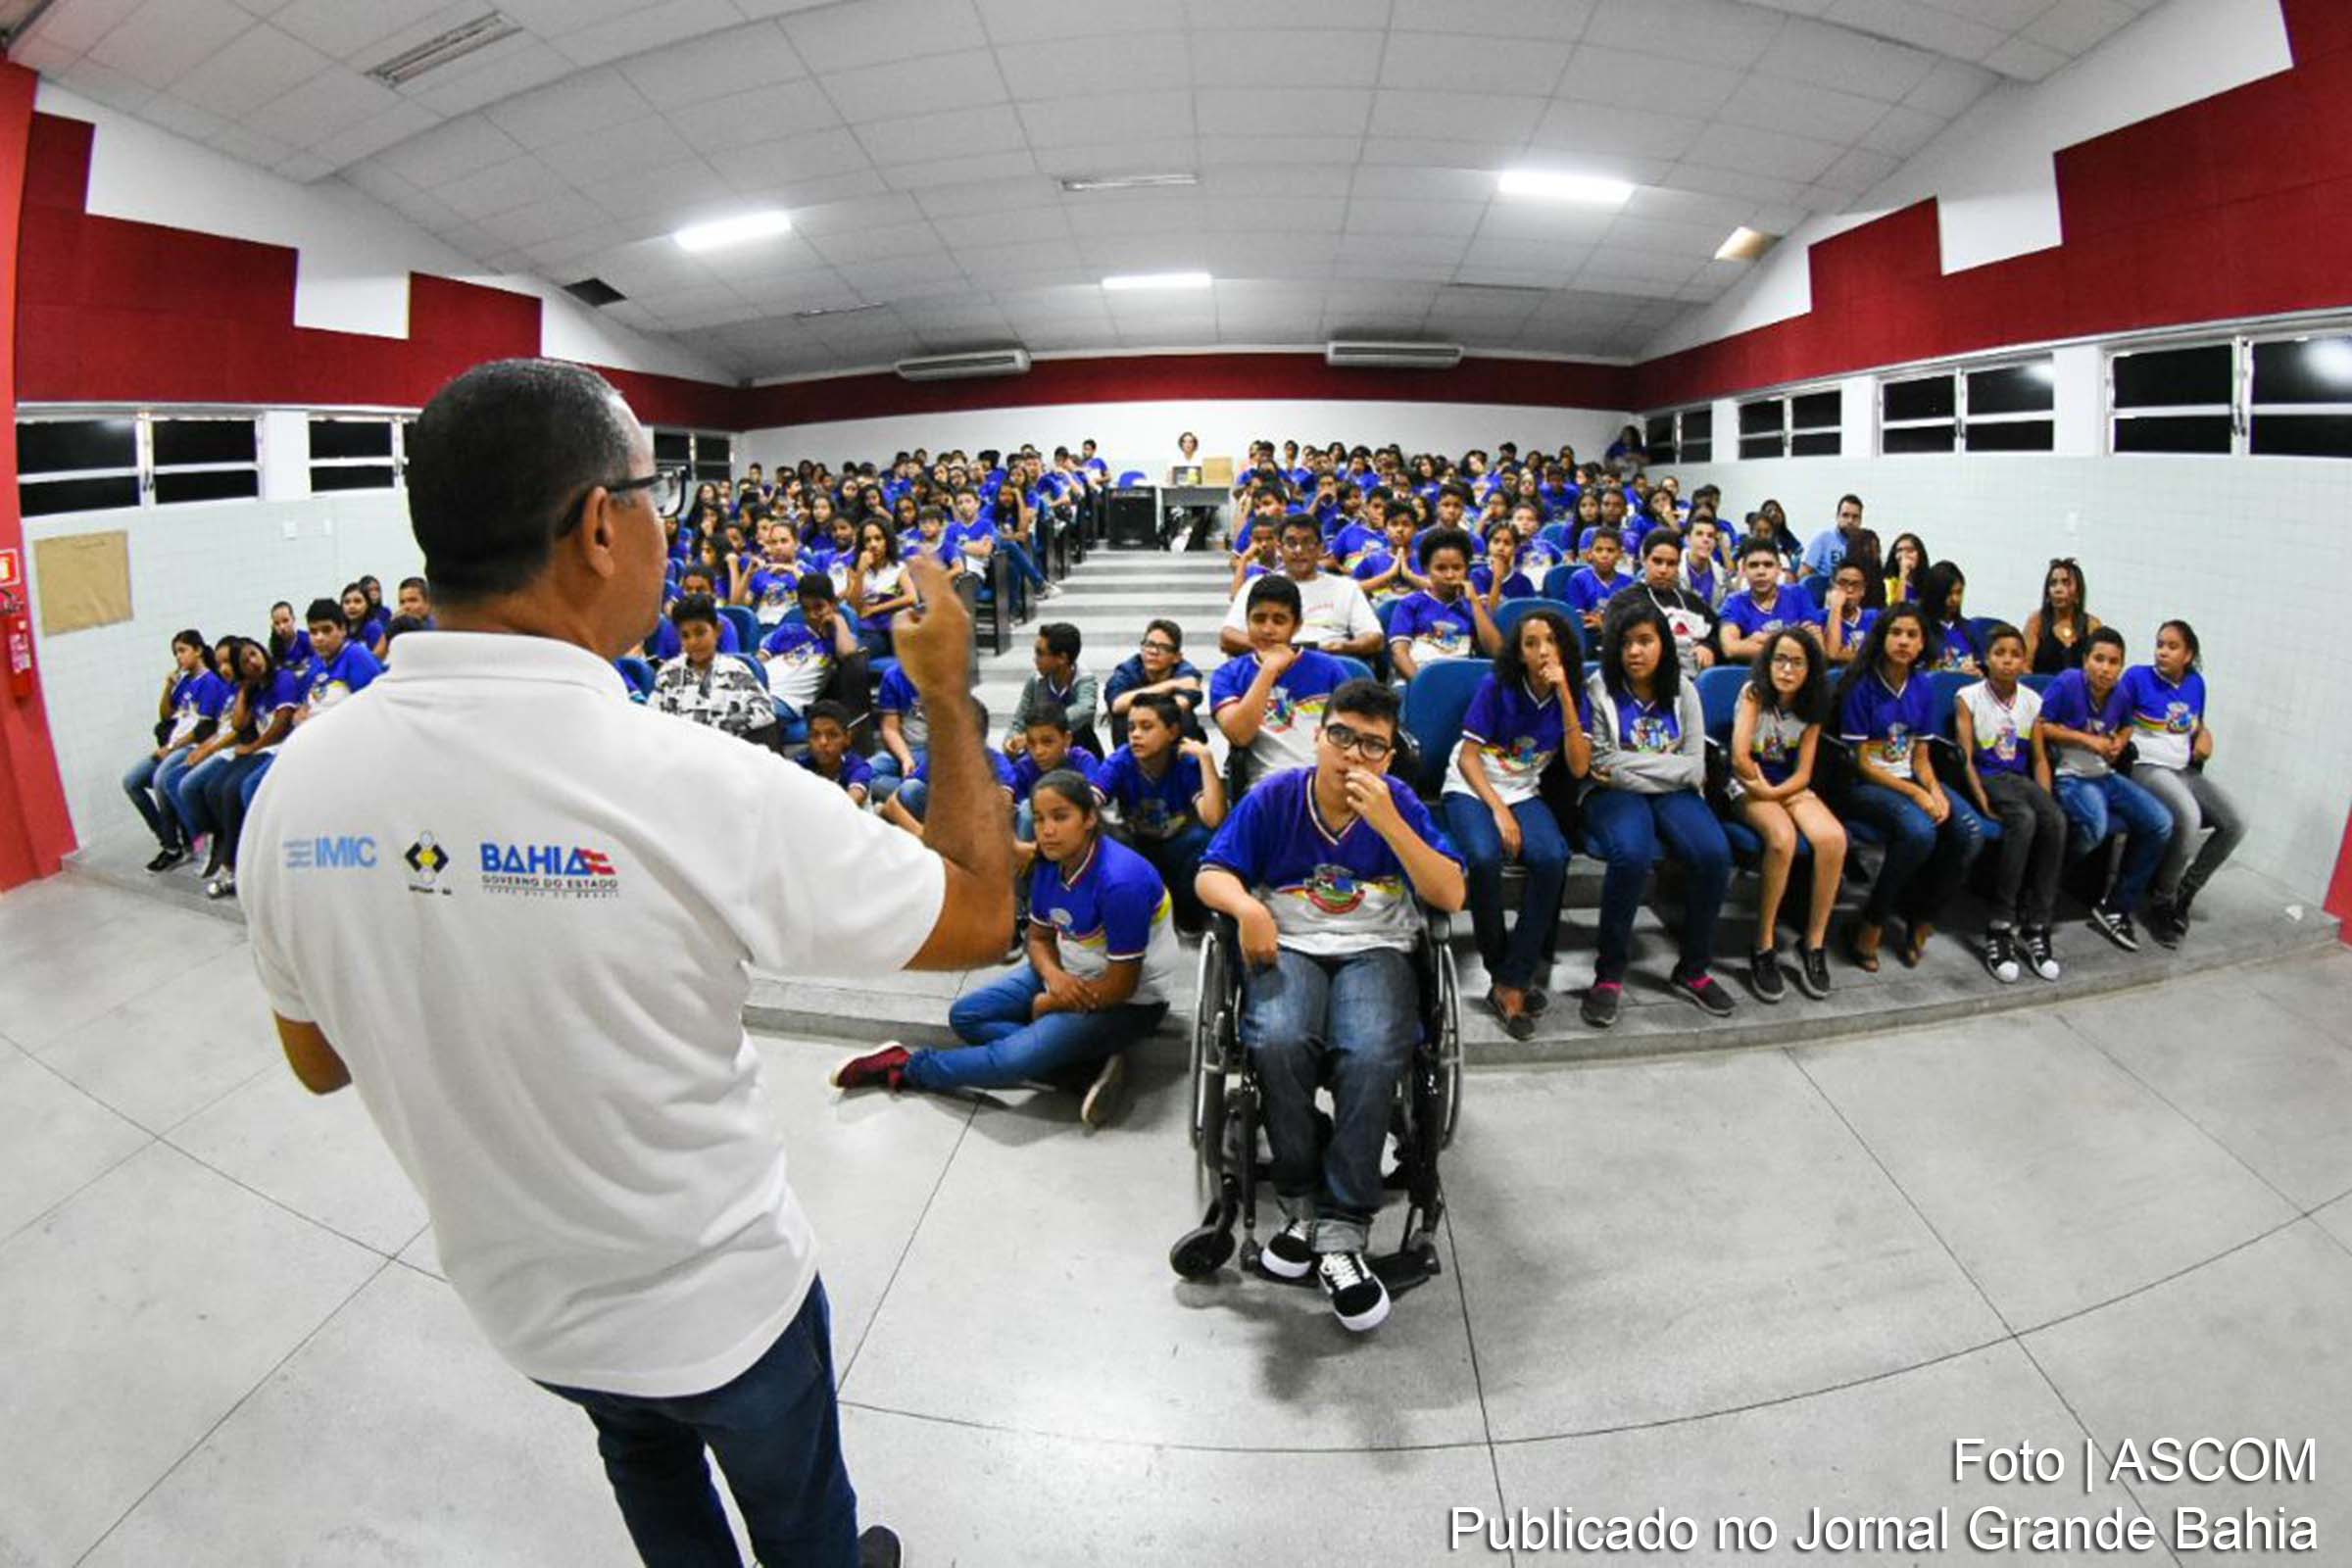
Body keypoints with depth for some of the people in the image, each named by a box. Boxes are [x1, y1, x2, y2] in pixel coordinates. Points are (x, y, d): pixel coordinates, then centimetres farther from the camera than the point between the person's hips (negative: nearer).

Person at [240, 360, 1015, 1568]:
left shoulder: (296, 782, -17)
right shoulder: (700, 787, -35)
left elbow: (317, 1062, 0)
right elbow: (980, 914, -19)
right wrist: (949, 689, -9)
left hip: (514, 1291, 5)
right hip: (717, 1298, -4)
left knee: (645, 1456, 36)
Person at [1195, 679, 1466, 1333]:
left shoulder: (1400, 804, 3)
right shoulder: (1273, 798, 3)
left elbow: (1451, 895, -6)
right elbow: (1211, 875, 3)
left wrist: (1386, 821, -18)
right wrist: (1247, 906, -20)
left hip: (1375, 951, 0)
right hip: (1287, 946, 0)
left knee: (1371, 1055, -33)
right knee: (1279, 1042, -34)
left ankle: (1341, 1230, -20)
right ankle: (1303, 1203, -12)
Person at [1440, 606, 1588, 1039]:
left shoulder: (1573, 697, 1)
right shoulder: (1496, 688, -8)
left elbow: (1579, 767, -11)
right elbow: (1467, 758, -9)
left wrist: (1564, 696, -17)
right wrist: (1498, 809, -22)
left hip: (1523, 794, 3)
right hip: (1470, 789, -3)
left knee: (1553, 857, -32)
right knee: (1485, 857, -36)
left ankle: (1511, 983, -23)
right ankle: (1503, 971, -15)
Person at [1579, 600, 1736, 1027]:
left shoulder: (1682, 691, 6)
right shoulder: (1598, 690, -4)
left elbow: (1694, 769, 0)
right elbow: (1603, 770, -10)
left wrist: (1627, 761, -10)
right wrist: (1668, 768, -9)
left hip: (1673, 795, 4)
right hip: (1615, 795, -3)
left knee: (1714, 854, -26)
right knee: (1632, 855, -36)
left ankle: (1692, 970, -5)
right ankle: (1610, 972, -16)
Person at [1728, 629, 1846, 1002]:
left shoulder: (1810, 707, 3)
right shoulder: (1754, 692, -9)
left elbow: (1803, 774, -2)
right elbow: (1740, 758, -19)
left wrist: (1772, 792, -16)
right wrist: (1761, 787, -5)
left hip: (1791, 787, 4)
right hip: (1750, 787, -4)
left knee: (1833, 838, -27)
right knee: (1783, 837, -36)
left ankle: (1814, 944, -14)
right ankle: (1764, 947, -24)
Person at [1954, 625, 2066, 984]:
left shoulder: (2032, 700, 11)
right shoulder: (1969, 697, -2)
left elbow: (2039, 757, 12)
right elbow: (1966, 756, -7)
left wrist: (2045, 798, -3)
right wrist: (1982, 800, -18)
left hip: (2019, 777, 4)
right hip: (1985, 777, -4)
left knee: (2055, 820, -28)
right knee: (2023, 819, -34)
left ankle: (2035, 928, -22)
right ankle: (2000, 929, -30)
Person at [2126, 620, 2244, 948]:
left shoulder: (2195, 683, 10)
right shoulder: (2138, 676, -5)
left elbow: (2197, 725, 24)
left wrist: (2205, 737, 3)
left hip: (2186, 770, 7)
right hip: (2148, 768, -6)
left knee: (2236, 822, -13)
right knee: (2189, 817, -32)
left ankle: (2184, 893, 4)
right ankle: (2163, 902, -14)